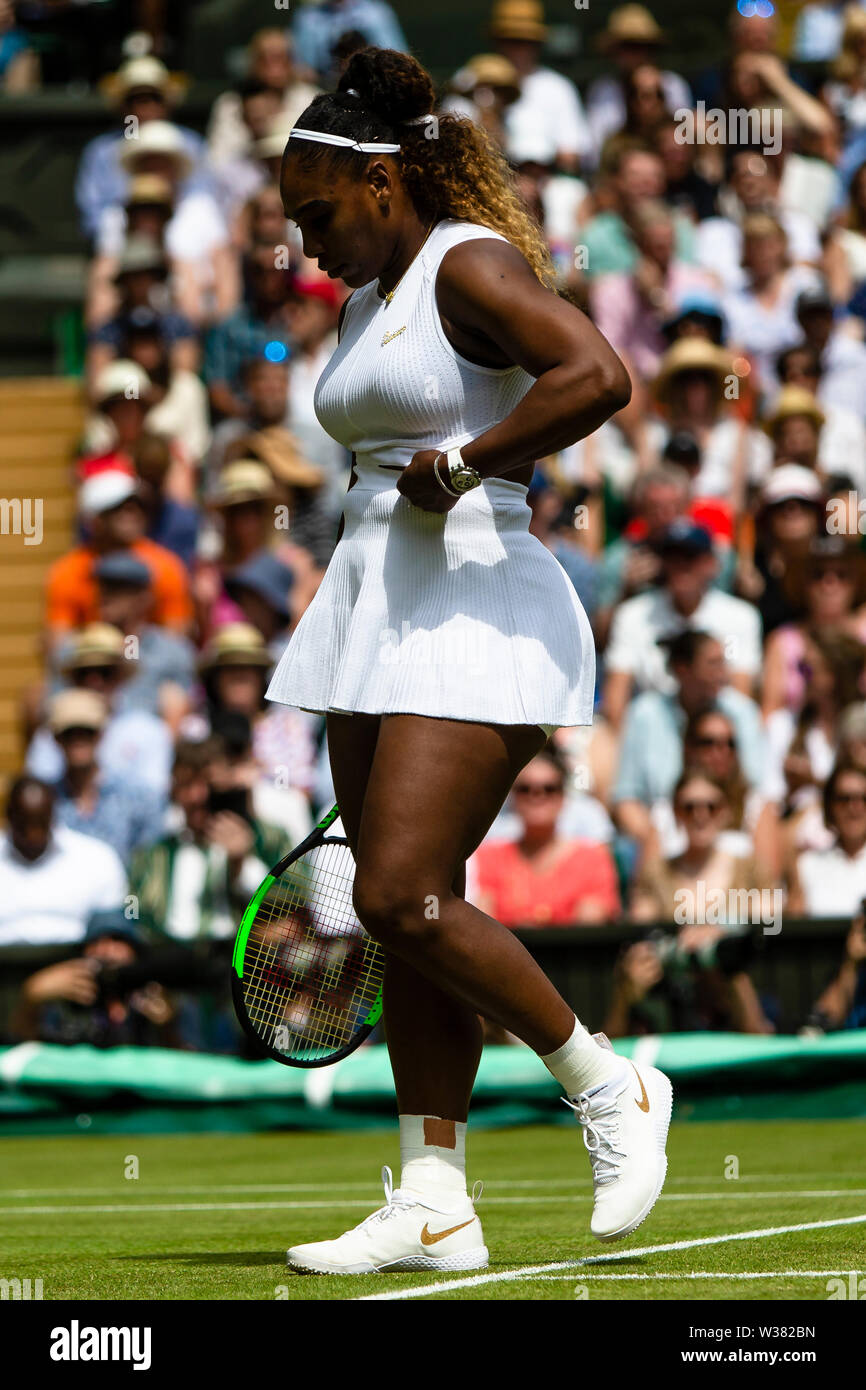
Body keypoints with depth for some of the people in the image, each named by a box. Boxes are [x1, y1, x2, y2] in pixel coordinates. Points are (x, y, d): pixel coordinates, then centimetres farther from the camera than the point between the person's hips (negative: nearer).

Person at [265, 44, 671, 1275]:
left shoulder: (471, 265, -9)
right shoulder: (369, 298, 18)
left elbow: (597, 376, -26)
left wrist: (460, 465, -20)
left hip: (476, 609, -9)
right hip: (377, 609, 9)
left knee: (404, 896, -16)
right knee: (402, 915, 4)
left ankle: (609, 1088, 0)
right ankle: (435, 1203, 4)